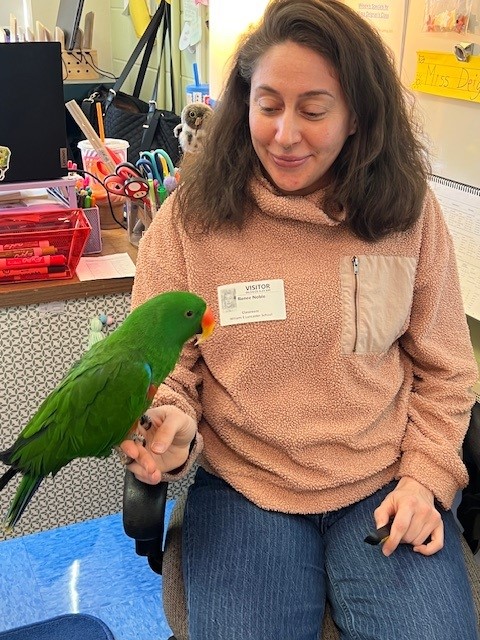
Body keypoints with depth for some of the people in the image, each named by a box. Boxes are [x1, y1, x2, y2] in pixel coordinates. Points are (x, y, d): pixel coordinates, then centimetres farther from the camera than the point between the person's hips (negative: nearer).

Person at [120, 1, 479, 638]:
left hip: (385, 487, 2)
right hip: (242, 487, -1)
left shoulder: (410, 213, -2)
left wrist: (427, 477, -2)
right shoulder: (191, 217, -7)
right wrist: (171, 430, -21)